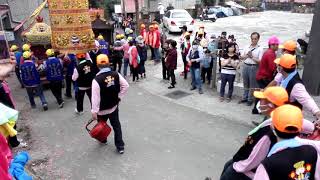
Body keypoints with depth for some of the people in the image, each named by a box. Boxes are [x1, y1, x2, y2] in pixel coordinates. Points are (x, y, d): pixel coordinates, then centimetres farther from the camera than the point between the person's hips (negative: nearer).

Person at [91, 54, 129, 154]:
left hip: (102, 109, -3)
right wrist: (119, 97, 5)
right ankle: (120, 146, 19)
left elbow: (95, 98, -23)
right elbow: (126, 86, -3)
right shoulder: (116, 74, -9)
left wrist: (94, 112, -15)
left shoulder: (97, 80, -24)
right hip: (114, 106, 4)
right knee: (116, 125, 15)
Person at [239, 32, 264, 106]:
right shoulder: (247, 47, 10)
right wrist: (246, 56, -7)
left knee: (252, 85, 4)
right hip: (245, 66, 5)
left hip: (253, 67, -5)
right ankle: (244, 98, 27)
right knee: (245, 84, 15)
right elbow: (241, 57, 11)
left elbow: (260, 61, -12)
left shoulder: (260, 49, -4)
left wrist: (252, 56, -15)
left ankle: (250, 99, 16)